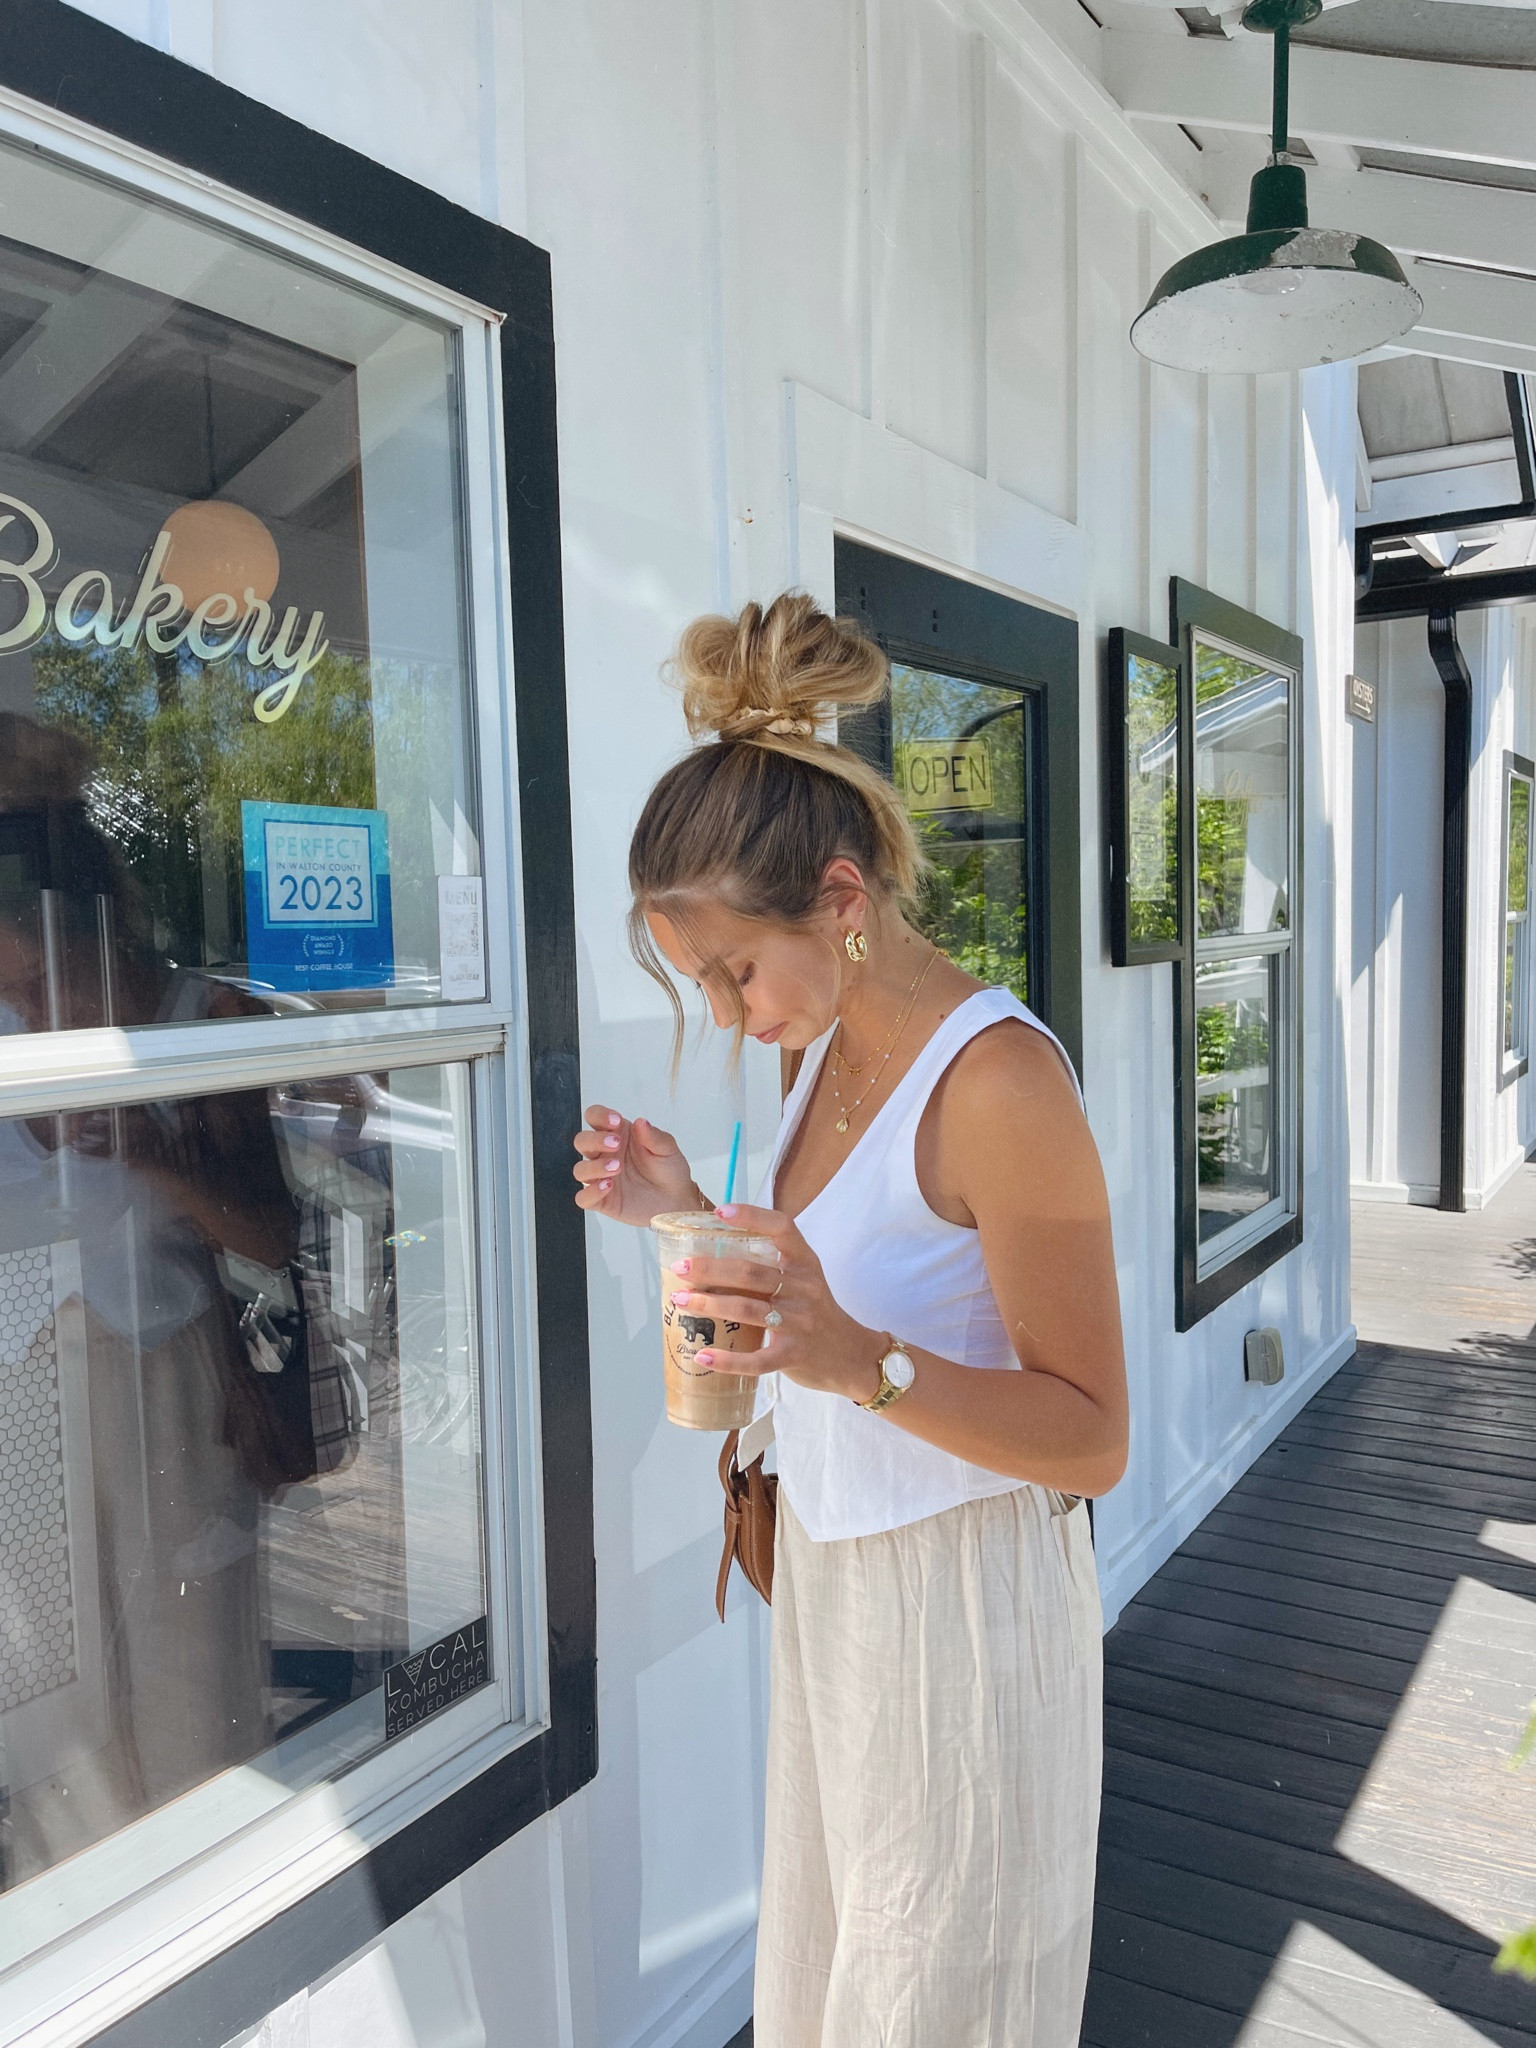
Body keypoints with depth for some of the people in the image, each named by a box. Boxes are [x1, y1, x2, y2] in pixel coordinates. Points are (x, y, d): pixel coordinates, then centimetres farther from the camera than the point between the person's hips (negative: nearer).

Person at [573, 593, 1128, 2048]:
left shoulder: (996, 1081, -24)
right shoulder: (830, 1053, 2)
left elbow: (1090, 1438, -20)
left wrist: (860, 1362, -35)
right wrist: (688, 1216, -3)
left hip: (962, 1592, -7)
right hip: (828, 1573, 7)